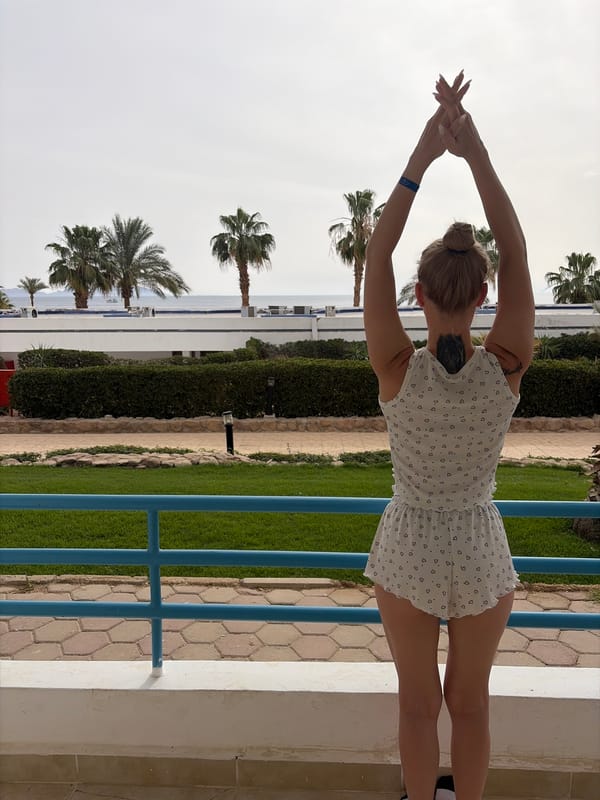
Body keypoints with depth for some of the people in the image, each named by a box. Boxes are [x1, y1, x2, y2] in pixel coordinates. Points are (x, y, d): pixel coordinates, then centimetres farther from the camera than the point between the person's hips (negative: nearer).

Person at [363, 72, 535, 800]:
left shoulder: (398, 370, -22)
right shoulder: (506, 368, -18)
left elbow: (375, 256, -17)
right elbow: (517, 255, -12)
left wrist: (421, 156, -17)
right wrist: (475, 151, -14)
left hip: (409, 547, -1)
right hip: (480, 551, 1)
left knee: (418, 700, 21)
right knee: (470, 700, 23)